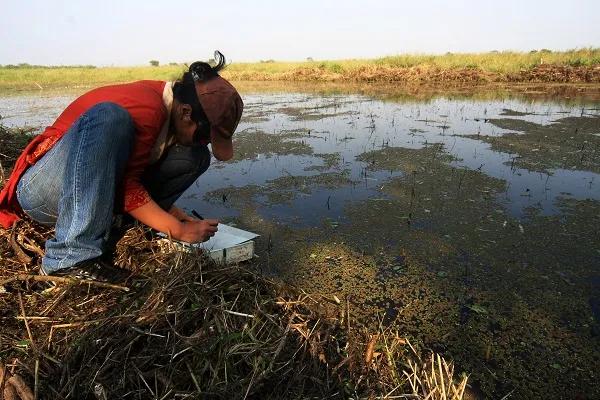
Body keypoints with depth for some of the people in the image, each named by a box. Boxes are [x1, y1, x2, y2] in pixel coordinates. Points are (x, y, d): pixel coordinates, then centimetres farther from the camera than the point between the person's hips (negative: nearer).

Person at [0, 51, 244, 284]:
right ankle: (73, 256, -35)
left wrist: (170, 209, -4)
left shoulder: (170, 103, 0)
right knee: (109, 116, -37)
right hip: (43, 190, -7)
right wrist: (179, 231, -22)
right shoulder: (146, 110, -26)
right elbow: (126, 186, -26)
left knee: (194, 158, -3)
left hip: (97, 188, 7)